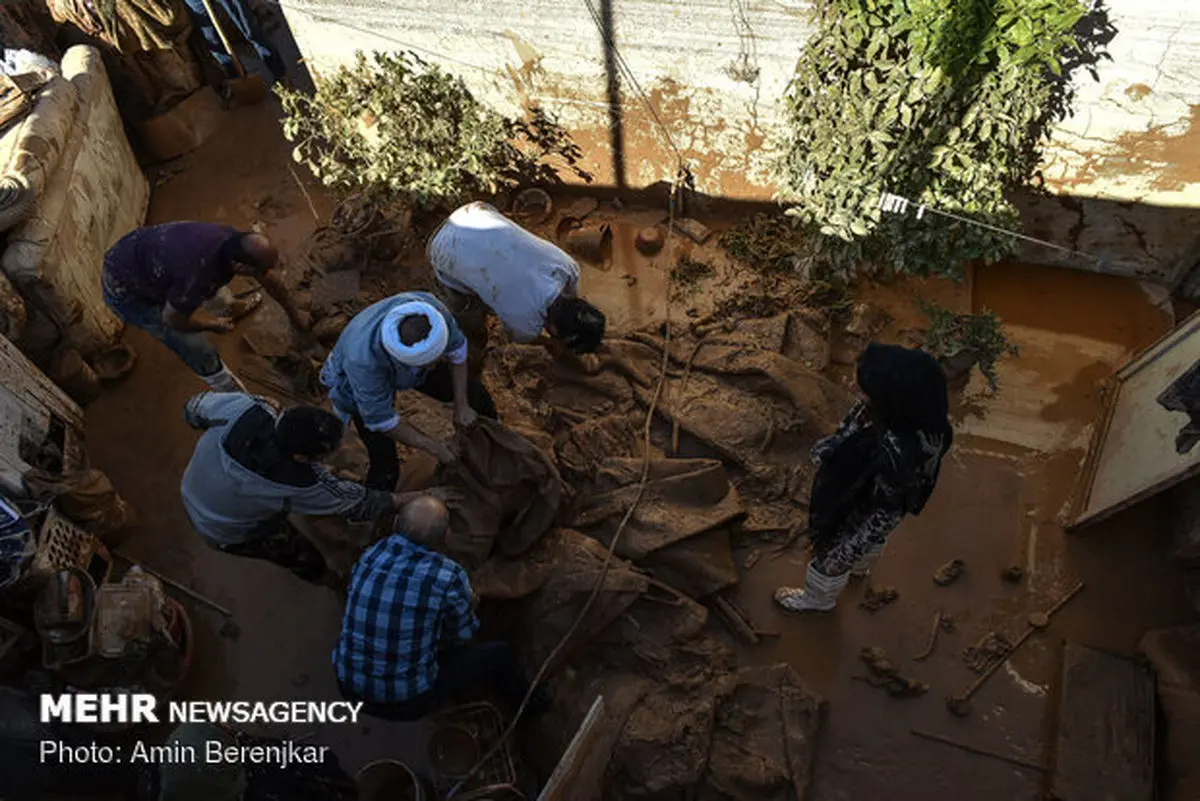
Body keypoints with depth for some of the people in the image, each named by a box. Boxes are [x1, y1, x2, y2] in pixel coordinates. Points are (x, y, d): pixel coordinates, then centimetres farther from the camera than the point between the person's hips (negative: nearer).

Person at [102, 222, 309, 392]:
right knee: (200, 351, -5)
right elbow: (172, 319, -22)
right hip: (126, 291, -7)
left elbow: (269, 279, 1)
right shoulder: (199, 276, -41)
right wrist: (215, 324, -5)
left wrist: (293, 312, 15)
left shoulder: (237, 241, -18)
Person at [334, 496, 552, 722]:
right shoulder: (450, 576, -23)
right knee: (500, 653, 12)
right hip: (405, 703, -5)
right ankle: (527, 702, 43)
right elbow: (463, 638, -5)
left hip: (348, 686, 5)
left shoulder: (369, 555, -8)